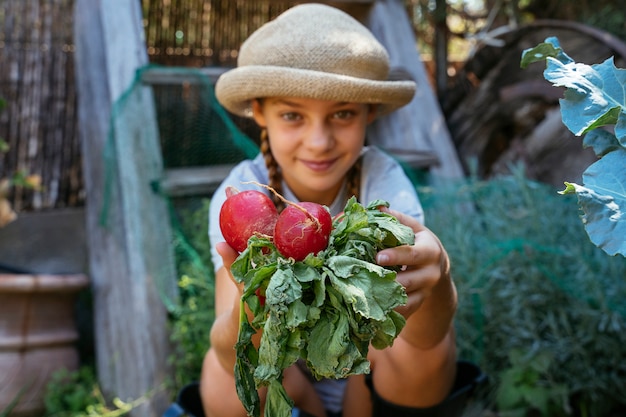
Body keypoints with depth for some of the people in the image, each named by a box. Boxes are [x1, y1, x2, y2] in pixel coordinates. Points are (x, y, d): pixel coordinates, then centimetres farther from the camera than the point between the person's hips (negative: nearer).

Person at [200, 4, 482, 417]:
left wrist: (434, 277, -61)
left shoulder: (383, 177, -22)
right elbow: (237, 361, -35)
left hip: (378, 379, 0)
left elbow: (426, 334, -37)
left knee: (430, 345, -30)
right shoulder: (241, 193, -21)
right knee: (226, 373, -31)